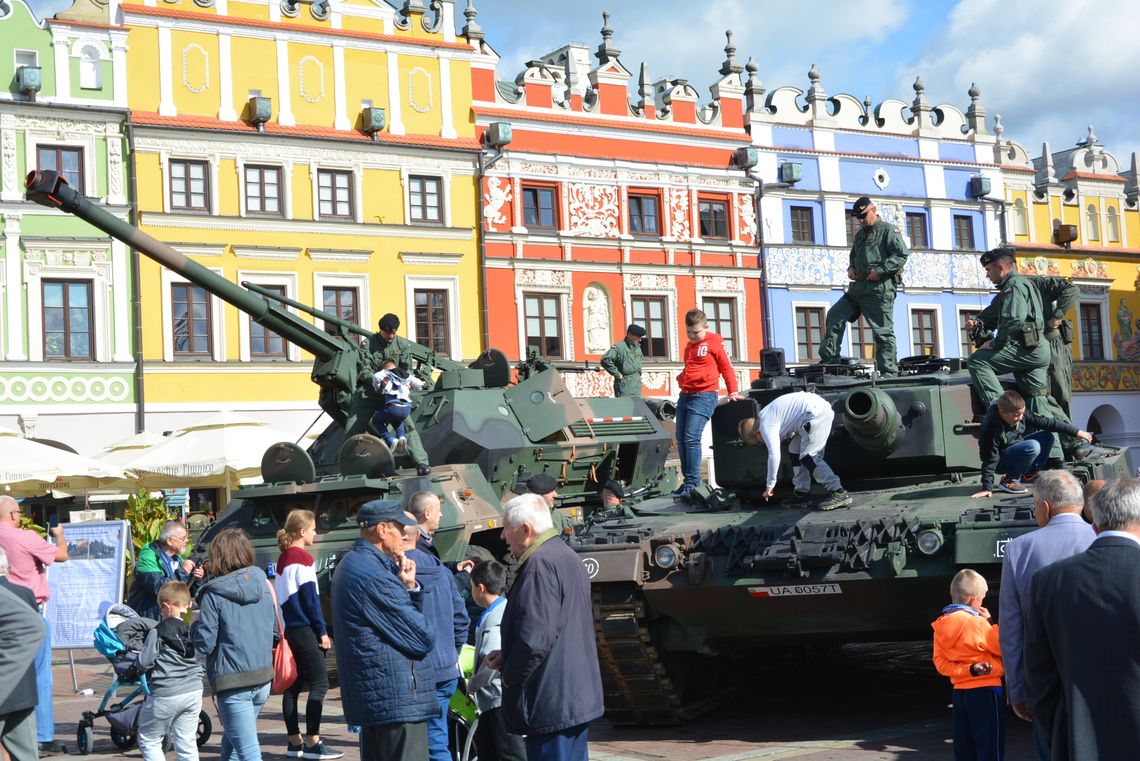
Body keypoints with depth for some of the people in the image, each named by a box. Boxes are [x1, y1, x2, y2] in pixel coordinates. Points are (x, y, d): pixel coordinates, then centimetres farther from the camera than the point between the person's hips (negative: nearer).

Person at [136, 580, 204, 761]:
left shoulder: (158, 632, -11)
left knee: (148, 740, 10)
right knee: (186, 742, 11)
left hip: (165, 694, -5)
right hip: (193, 691, 5)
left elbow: (144, 662, -9)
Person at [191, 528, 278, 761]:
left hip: (233, 683, -6)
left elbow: (204, 644, -11)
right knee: (232, 742, 24)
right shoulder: (262, 584, 5)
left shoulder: (214, 593, -12)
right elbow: (276, 633, 10)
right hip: (263, 679, 6)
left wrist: (194, 625, 8)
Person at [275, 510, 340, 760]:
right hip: (305, 629, -9)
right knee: (319, 683, -7)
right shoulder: (303, 558, -11)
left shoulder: (283, 559, 14)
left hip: (289, 628, 9)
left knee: (293, 685, 10)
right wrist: (322, 630, -10)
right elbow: (310, 598, -14)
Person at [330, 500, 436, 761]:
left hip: (370, 697, 11)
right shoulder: (374, 576, -20)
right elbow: (423, 638, -14)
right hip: (398, 700, -11)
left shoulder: (351, 563, 14)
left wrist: (409, 587, 0)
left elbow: (406, 614, 18)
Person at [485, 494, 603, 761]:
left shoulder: (540, 565, -19)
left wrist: (509, 676, -9)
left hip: (553, 706, -10)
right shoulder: (567, 556, 14)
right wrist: (506, 656, 13)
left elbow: (535, 640, -26)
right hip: (580, 697, 10)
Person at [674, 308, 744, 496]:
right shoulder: (689, 345, 19)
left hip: (704, 396, -8)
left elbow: (727, 367, -1)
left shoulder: (714, 341, -3)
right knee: (680, 439, 4)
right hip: (685, 395, 8)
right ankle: (688, 480, 12)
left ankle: (693, 483, -12)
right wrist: (681, 376, 15)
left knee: (691, 438, -16)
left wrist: (733, 392, -5)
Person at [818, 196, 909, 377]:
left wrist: (880, 271, -19)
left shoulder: (888, 230, -3)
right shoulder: (860, 234, 21)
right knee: (834, 316, 4)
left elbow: (902, 254, -14)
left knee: (883, 331, -7)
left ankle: (889, 372, -3)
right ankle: (829, 359, 7)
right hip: (859, 286, 8)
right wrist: (851, 268, 14)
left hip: (880, 289, -8)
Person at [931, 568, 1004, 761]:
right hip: (985, 690, -7)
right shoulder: (977, 623, -14)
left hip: (959, 692, 7)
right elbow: (1003, 646, -6)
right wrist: (989, 621, 2)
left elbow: (941, 662, 3)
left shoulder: (941, 626, 6)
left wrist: (967, 670, -7)